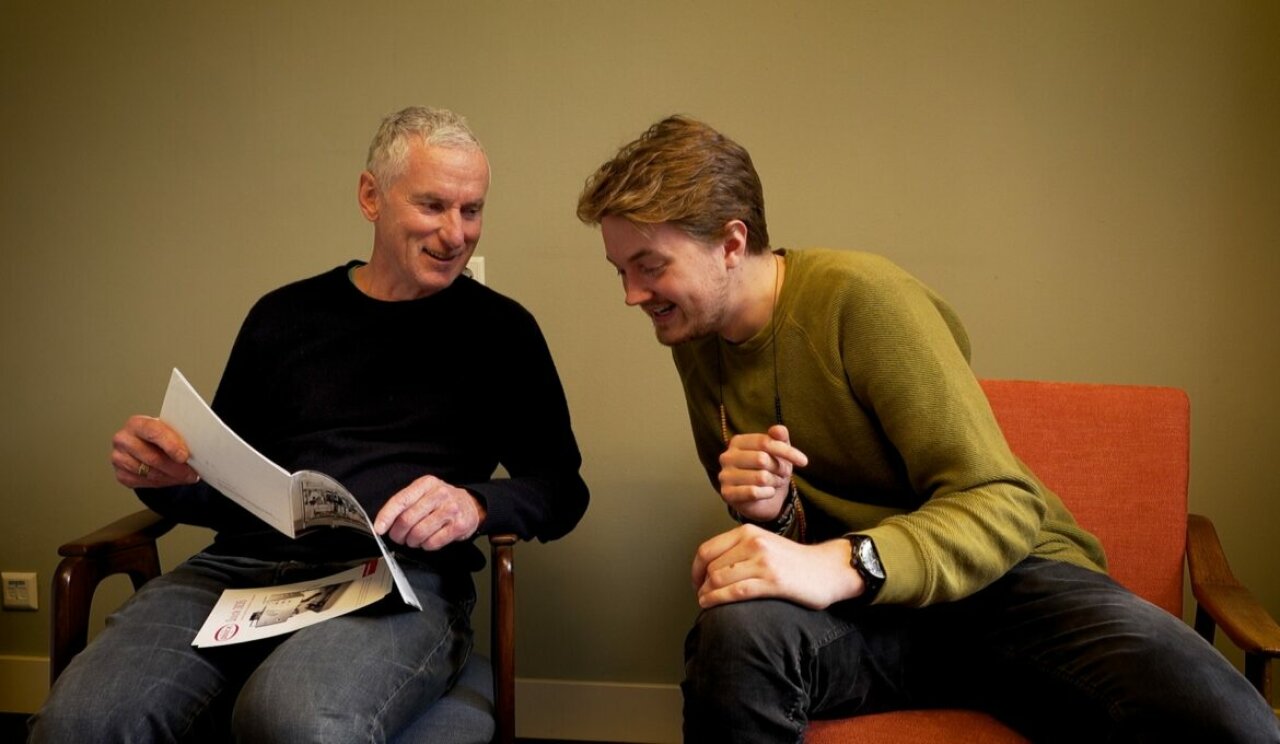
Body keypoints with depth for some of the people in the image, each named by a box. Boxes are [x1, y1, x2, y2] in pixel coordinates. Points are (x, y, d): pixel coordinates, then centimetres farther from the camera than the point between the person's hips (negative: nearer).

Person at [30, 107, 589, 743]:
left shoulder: (499, 329, 8)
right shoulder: (283, 316, 16)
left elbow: (562, 488, 6)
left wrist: (476, 504, -14)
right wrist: (167, 476, -1)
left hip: (401, 581, -3)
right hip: (241, 567, 3)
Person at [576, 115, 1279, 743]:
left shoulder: (859, 296, -13)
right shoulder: (695, 344, 7)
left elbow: (1007, 505, -17)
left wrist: (841, 564, -33)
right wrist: (772, 517, -10)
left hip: (1005, 574, -3)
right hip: (864, 609, 4)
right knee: (738, 626, -32)